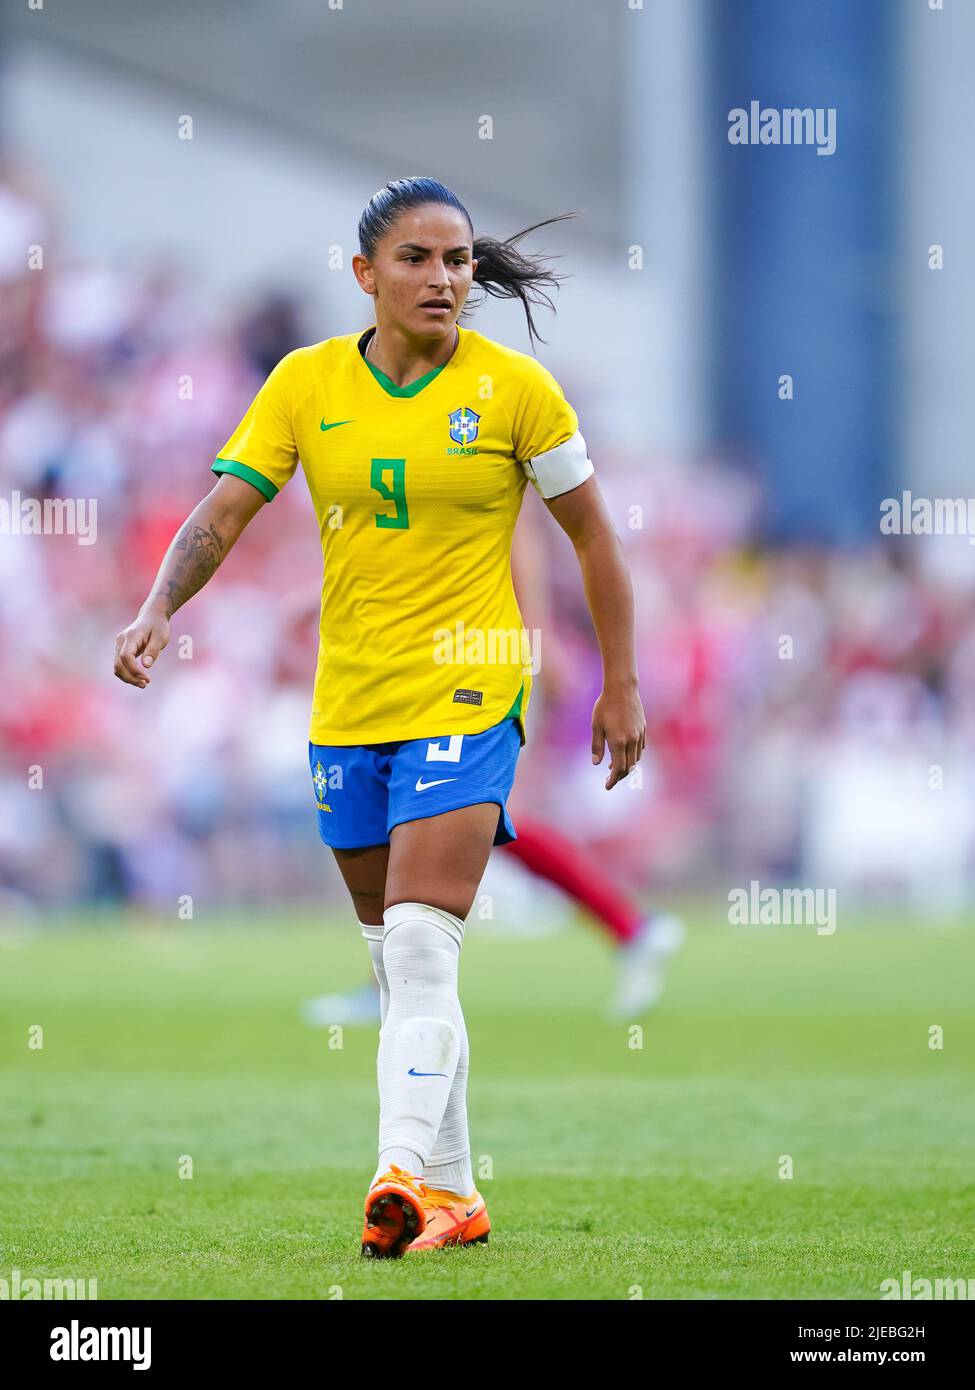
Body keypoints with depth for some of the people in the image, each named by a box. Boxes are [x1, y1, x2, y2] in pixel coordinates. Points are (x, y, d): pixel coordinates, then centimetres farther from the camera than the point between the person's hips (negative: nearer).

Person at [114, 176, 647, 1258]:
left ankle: (403, 1173, -27)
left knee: (419, 946, -19)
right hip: (347, 704, 4)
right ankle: (453, 1193, 20)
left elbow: (593, 534, 4)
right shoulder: (306, 383, 2)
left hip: (468, 693, -4)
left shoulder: (514, 387, -5)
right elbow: (221, 516, 0)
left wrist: (620, 684, 6)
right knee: (397, 961, 11)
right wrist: (156, 613, -18)